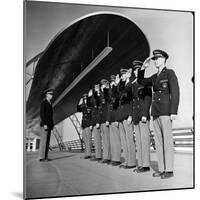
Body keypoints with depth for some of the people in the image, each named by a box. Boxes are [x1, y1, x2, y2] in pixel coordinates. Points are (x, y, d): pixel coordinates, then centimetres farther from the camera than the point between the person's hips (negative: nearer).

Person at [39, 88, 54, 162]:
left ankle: (45, 157, 8)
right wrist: (44, 124, -22)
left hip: (49, 125, 9)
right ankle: (42, 157, -8)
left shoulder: (49, 103, 20)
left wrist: (52, 125, 16)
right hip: (45, 125, -9)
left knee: (47, 142, 6)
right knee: (43, 141, -9)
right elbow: (42, 114, -15)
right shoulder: (43, 102, -7)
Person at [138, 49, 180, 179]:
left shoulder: (170, 73, -1)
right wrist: (143, 68, 13)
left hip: (166, 112, -7)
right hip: (155, 112, 7)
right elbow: (141, 82, 28)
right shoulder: (155, 77, 18)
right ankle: (162, 169, 11)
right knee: (158, 141, 6)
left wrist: (174, 111, -15)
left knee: (167, 140, -5)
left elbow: (175, 92, -8)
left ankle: (169, 170, -1)